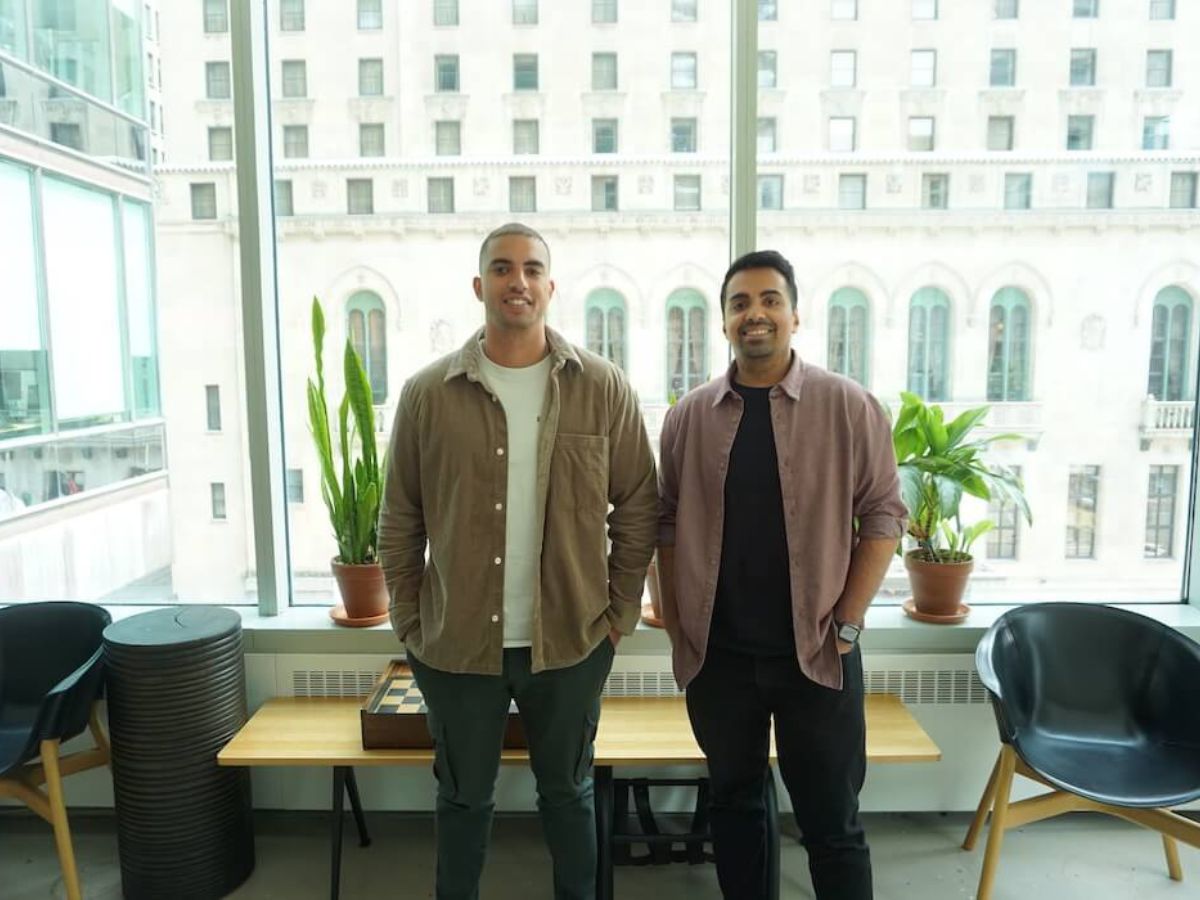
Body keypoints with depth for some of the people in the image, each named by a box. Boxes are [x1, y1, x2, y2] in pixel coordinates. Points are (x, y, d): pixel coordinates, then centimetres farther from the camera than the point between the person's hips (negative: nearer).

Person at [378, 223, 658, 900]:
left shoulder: (603, 387, -4)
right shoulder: (430, 393, -4)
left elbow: (639, 506, 1)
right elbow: (401, 520, 2)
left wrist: (620, 611, -1)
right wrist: (411, 624, 1)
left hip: (571, 641, 0)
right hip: (457, 642, 0)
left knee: (568, 792, 20)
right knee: (464, 797, 19)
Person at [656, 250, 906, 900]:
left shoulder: (849, 407, -4)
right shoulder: (689, 416, 3)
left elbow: (883, 516, -3)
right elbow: (667, 522, 6)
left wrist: (847, 624, -7)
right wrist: (676, 622, 1)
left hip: (816, 652, -2)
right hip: (717, 653, 2)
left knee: (831, 821, 11)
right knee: (735, 803, 18)